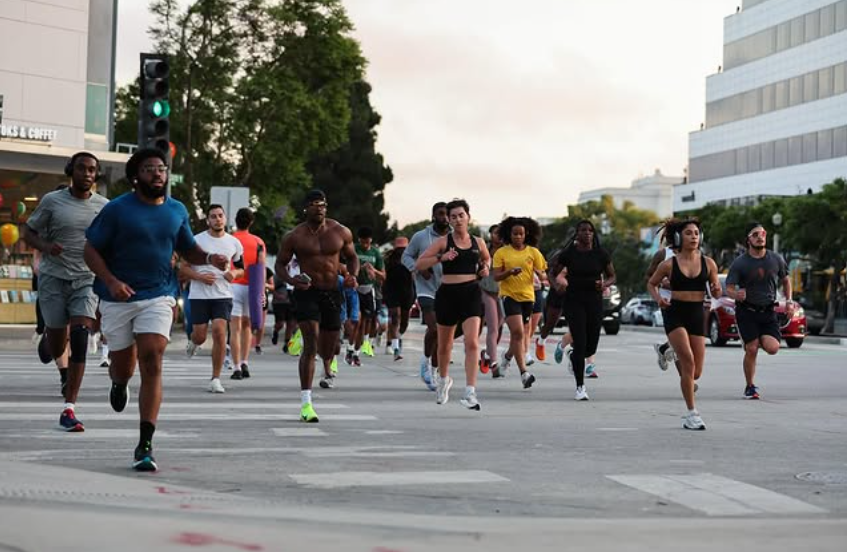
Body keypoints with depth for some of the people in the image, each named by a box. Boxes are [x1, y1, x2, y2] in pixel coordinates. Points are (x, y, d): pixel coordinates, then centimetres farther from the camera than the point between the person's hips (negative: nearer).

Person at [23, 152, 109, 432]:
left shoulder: (104, 206, 5)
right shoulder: (52, 201, -1)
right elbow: (28, 232, 5)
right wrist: (45, 246, -15)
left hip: (87, 280, 1)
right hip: (54, 278, -1)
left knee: (80, 339, -16)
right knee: (57, 348, 1)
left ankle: (69, 409, -15)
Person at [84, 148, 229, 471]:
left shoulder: (177, 211, 8)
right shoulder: (117, 209, -5)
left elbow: (188, 250, 21)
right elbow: (91, 250, -4)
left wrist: (210, 258, -1)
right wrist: (111, 282, -20)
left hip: (158, 298, 1)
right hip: (119, 299, -1)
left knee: (152, 365, -14)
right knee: (123, 366, 10)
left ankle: (145, 446, -12)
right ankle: (119, 383, 52)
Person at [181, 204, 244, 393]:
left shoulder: (234, 243, 7)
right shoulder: (197, 240, -1)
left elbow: (241, 268, 18)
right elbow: (183, 268, 1)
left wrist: (234, 273, -6)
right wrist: (200, 276, -16)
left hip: (223, 295, 1)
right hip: (199, 295, -1)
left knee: (219, 332, -14)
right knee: (200, 336, -1)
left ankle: (215, 379, -6)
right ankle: (192, 342, 41)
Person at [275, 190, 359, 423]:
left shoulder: (341, 232, 2)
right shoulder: (294, 236, -4)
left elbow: (352, 257, 15)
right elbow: (280, 263, 3)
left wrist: (352, 275, -6)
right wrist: (290, 280, -18)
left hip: (332, 292, 3)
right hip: (307, 292, -3)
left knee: (328, 350, 12)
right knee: (310, 345, -17)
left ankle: (327, 359, 52)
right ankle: (306, 403, -18)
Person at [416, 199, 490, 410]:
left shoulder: (478, 242, 8)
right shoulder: (443, 242, 0)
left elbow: (487, 259, 31)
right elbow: (419, 265, -5)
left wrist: (485, 268, 8)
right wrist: (440, 258, -18)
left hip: (471, 293, 0)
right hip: (448, 294, 0)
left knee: (472, 342, -18)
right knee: (445, 344, 15)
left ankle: (470, 393, -20)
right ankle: (444, 379, 44)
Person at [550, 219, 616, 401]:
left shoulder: (601, 254, 2)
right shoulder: (568, 253, -2)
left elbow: (612, 276, 10)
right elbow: (555, 273, 8)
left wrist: (605, 283, -11)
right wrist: (559, 283, -12)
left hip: (595, 301, 3)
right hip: (574, 301, -3)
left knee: (591, 347, 5)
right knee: (580, 344, -11)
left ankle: (572, 355, 42)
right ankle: (580, 387, -2)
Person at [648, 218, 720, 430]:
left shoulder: (708, 263, 3)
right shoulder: (669, 265, -2)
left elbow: (715, 294, 11)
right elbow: (651, 283, 12)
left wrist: (717, 290, -13)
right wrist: (658, 298, -7)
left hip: (697, 314, 3)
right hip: (675, 313, -3)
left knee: (696, 372, 3)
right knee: (688, 361, -19)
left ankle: (675, 355, 39)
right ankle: (691, 413, -12)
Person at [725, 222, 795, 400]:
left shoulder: (776, 260, 3)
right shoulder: (739, 263, -6)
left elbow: (785, 280, 18)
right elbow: (729, 288, -6)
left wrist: (789, 302, 7)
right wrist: (737, 295, -29)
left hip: (768, 311, 2)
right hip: (746, 311, -2)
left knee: (772, 348, -14)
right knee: (751, 349, -11)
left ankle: (760, 339, 23)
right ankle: (750, 387, 8)